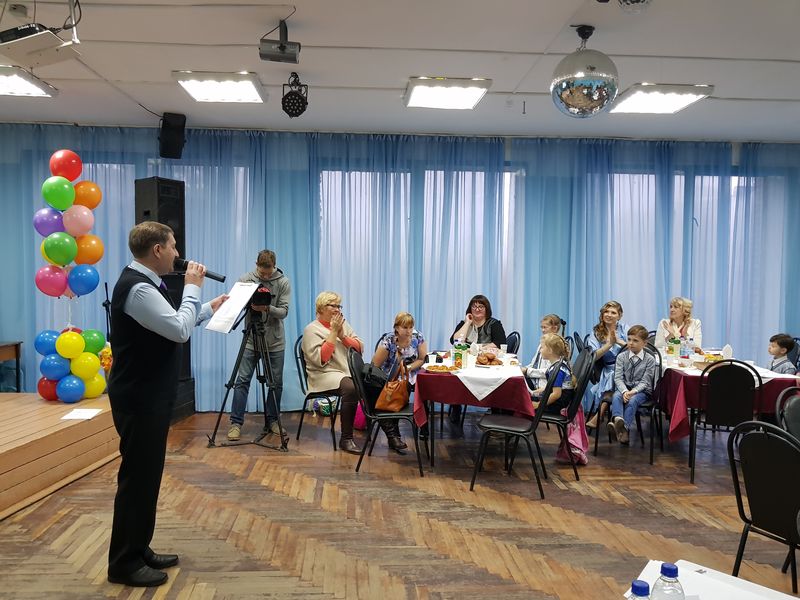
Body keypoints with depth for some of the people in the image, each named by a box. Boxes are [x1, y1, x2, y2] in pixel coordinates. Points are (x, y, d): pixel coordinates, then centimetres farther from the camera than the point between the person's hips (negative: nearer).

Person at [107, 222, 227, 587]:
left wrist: (208, 309, 22)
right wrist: (192, 287, -16)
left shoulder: (144, 282, 13)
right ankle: (124, 564, 13)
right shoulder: (137, 287, -21)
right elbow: (179, 330, -26)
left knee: (146, 475, 16)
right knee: (137, 477, -1)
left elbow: (171, 325, 22)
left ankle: (138, 551, 28)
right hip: (139, 399, -11)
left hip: (149, 396, 11)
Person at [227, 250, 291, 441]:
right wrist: (250, 305, -21)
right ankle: (236, 423, 6)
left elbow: (283, 311, -10)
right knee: (242, 380, -3)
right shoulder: (245, 279, -2)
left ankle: (272, 421, 20)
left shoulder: (283, 282, -4)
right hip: (251, 340, 0)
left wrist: (267, 308, -29)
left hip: (275, 342, 0)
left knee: (276, 383, 6)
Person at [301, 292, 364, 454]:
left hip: (350, 372, 5)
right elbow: (320, 359, -14)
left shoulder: (343, 324, 18)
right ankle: (346, 439, -25)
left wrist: (342, 335, -5)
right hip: (325, 375, -5)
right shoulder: (311, 329, 0)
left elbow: (360, 348, 9)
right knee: (351, 388, -35)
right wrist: (333, 332, -13)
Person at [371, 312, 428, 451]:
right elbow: (375, 366, -13)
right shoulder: (388, 341, -15)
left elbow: (423, 359, 1)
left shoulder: (418, 337, -5)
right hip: (388, 380, -3)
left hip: (409, 377, 3)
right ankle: (392, 434, -15)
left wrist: (408, 368, -14)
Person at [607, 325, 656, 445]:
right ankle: (618, 419, -56)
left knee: (632, 400, -33)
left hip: (641, 390, -2)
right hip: (624, 387, 2)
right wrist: (624, 391, -21)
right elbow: (618, 377, -3)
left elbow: (645, 381, -5)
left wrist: (633, 391, -22)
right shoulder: (621, 356, 4)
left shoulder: (649, 359, -1)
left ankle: (625, 428, -45)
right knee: (616, 396, -31)